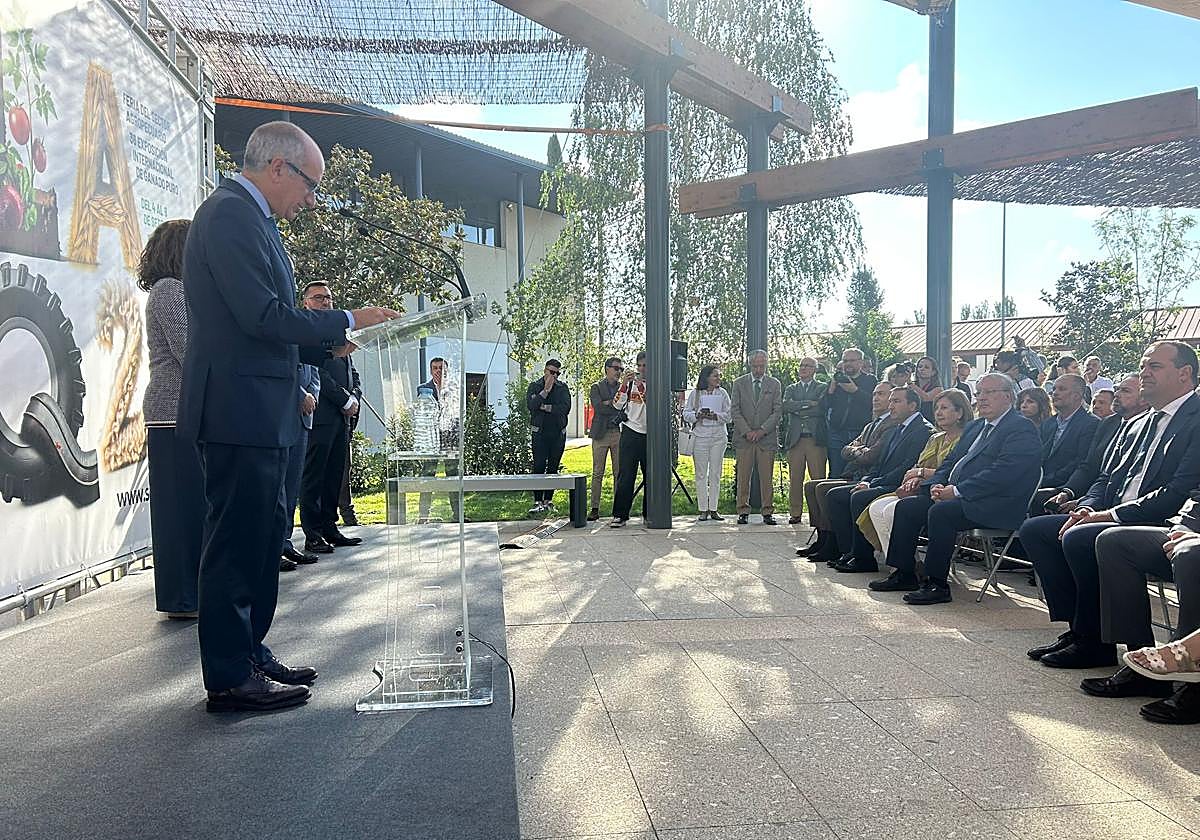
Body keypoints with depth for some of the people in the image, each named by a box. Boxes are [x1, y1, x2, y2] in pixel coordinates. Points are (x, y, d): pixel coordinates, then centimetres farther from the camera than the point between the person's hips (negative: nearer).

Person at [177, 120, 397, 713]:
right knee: (237, 542, -4)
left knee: (260, 539, 16)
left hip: (258, 415, 11)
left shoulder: (249, 216, 20)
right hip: (239, 411, -11)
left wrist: (327, 346, 11)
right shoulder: (231, 213, -12)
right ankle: (230, 679, 6)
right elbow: (262, 315, -21)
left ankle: (250, 655, 27)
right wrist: (345, 323, -10)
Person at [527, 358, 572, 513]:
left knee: (553, 467, 5)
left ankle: (548, 500, 12)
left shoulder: (563, 387, 9)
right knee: (539, 466, -10)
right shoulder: (534, 386, 6)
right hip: (540, 432, -2)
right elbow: (531, 405, -12)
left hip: (558, 433, 2)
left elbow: (566, 408, -6)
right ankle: (538, 502, -9)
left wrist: (545, 407, -8)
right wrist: (546, 390, -13)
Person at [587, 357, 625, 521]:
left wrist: (609, 403, -8)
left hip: (619, 434, 2)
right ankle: (595, 509, 3)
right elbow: (598, 407, -10)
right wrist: (618, 409, -11)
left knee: (619, 473, 2)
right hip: (601, 434, -2)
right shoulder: (597, 387, 6)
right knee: (597, 473, -1)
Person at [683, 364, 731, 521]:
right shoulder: (695, 393, 4)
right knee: (701, 474, 0)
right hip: (700, 436, -1)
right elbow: (686, 414, 4)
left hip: (719, 437, 1)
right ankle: (703, 510, 6)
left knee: (715, 474, 3)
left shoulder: (722, 393, 8)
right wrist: (697, 415, -15)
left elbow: (729, 415, 3)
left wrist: (715, 416, -13)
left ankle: (713, 509, 9)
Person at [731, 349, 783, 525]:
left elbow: (777, 411, 3)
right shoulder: (739, 383, 9)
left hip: (767, 437, 0)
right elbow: (735, 410, 3)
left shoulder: (774, 384, 9)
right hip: (744, 437, 0)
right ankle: (743, 512, 6)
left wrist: (762, 430, -9)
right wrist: (747, 431, -8)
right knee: (743, 477, -1)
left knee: (767, 478, 0)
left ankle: (767, 512, 6)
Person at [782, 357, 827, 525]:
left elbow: (821, 409, -8)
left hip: (815, 439, -2)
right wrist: (808, 403, -9)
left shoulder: (823, 388, 9)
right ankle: (795, 513, 8)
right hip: (795, 439, 3)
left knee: (818, 478, -5)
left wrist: (798, 411, -5)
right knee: (795, 479, 2)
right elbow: (786, 406, -2)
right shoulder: (791, 389, 17)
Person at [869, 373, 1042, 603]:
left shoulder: (1022, 428, -7)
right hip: (957, 496, 9)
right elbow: (951, 461, 23)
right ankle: (904, 574, 3)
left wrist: (956, 490, -20)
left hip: (994, 504, -9)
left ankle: (937, 585, -22)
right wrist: (937, 485, 0)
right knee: (906, 506, -3)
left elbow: (1003, 473, -20)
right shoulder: (976, 426, 23)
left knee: (940, 512, -31)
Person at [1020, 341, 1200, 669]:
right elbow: (1106, 478, 21)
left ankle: (1096, 642, -12)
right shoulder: (1139, 424, 20)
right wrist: (1087, 509, 0)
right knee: (1034, 529, -2)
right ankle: (1078, 628, 0)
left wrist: (1110, 515, -17)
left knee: (1078, 539, -31)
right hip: (1113, 517, 10)